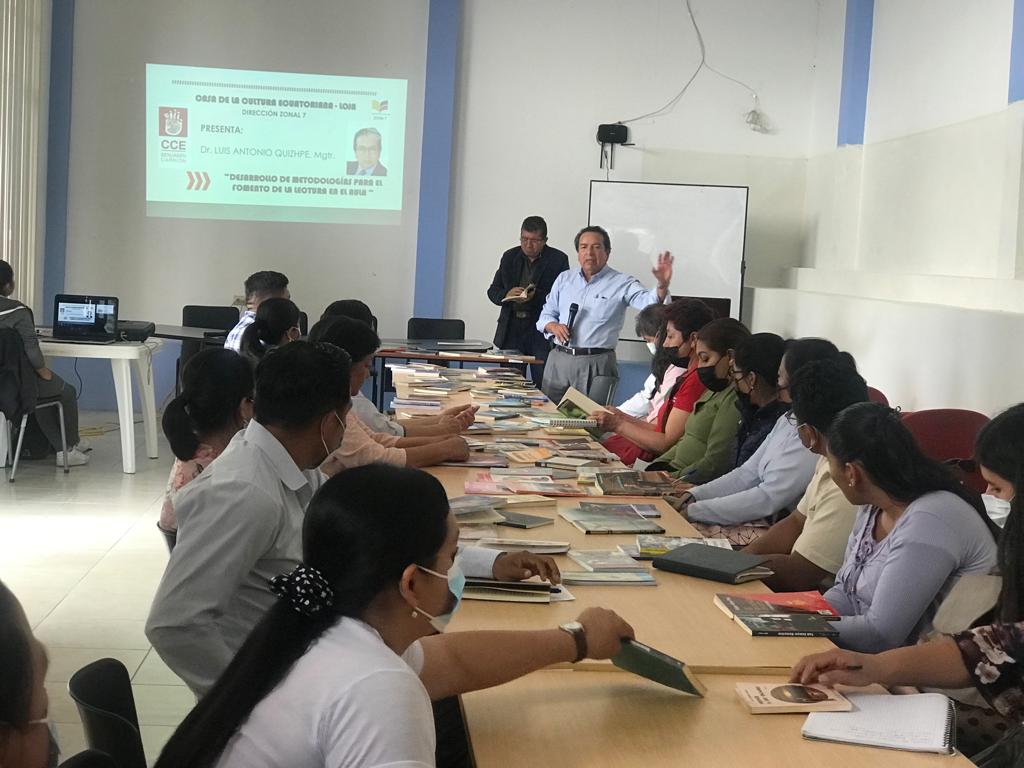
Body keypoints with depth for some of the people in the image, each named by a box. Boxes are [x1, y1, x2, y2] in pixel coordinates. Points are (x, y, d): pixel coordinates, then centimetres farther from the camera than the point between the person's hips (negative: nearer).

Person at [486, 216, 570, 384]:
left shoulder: (558, 260, -1)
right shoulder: (510, 257, 11)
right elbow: (493, 291, 12)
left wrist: (536, 296, -21)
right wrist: (507, 294, -10)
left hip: (542, 334, -4)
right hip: (511, 331, 4)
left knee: (544, 387, -6)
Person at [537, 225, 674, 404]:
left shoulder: (621, 284, -1)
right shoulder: (564, 279, 13)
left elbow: (649, 302, -18)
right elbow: (546, 314, 19)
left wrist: (662, 286, -39)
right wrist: (553, 326, -4)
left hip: (596, 364, -4)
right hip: (559, 360, 4)